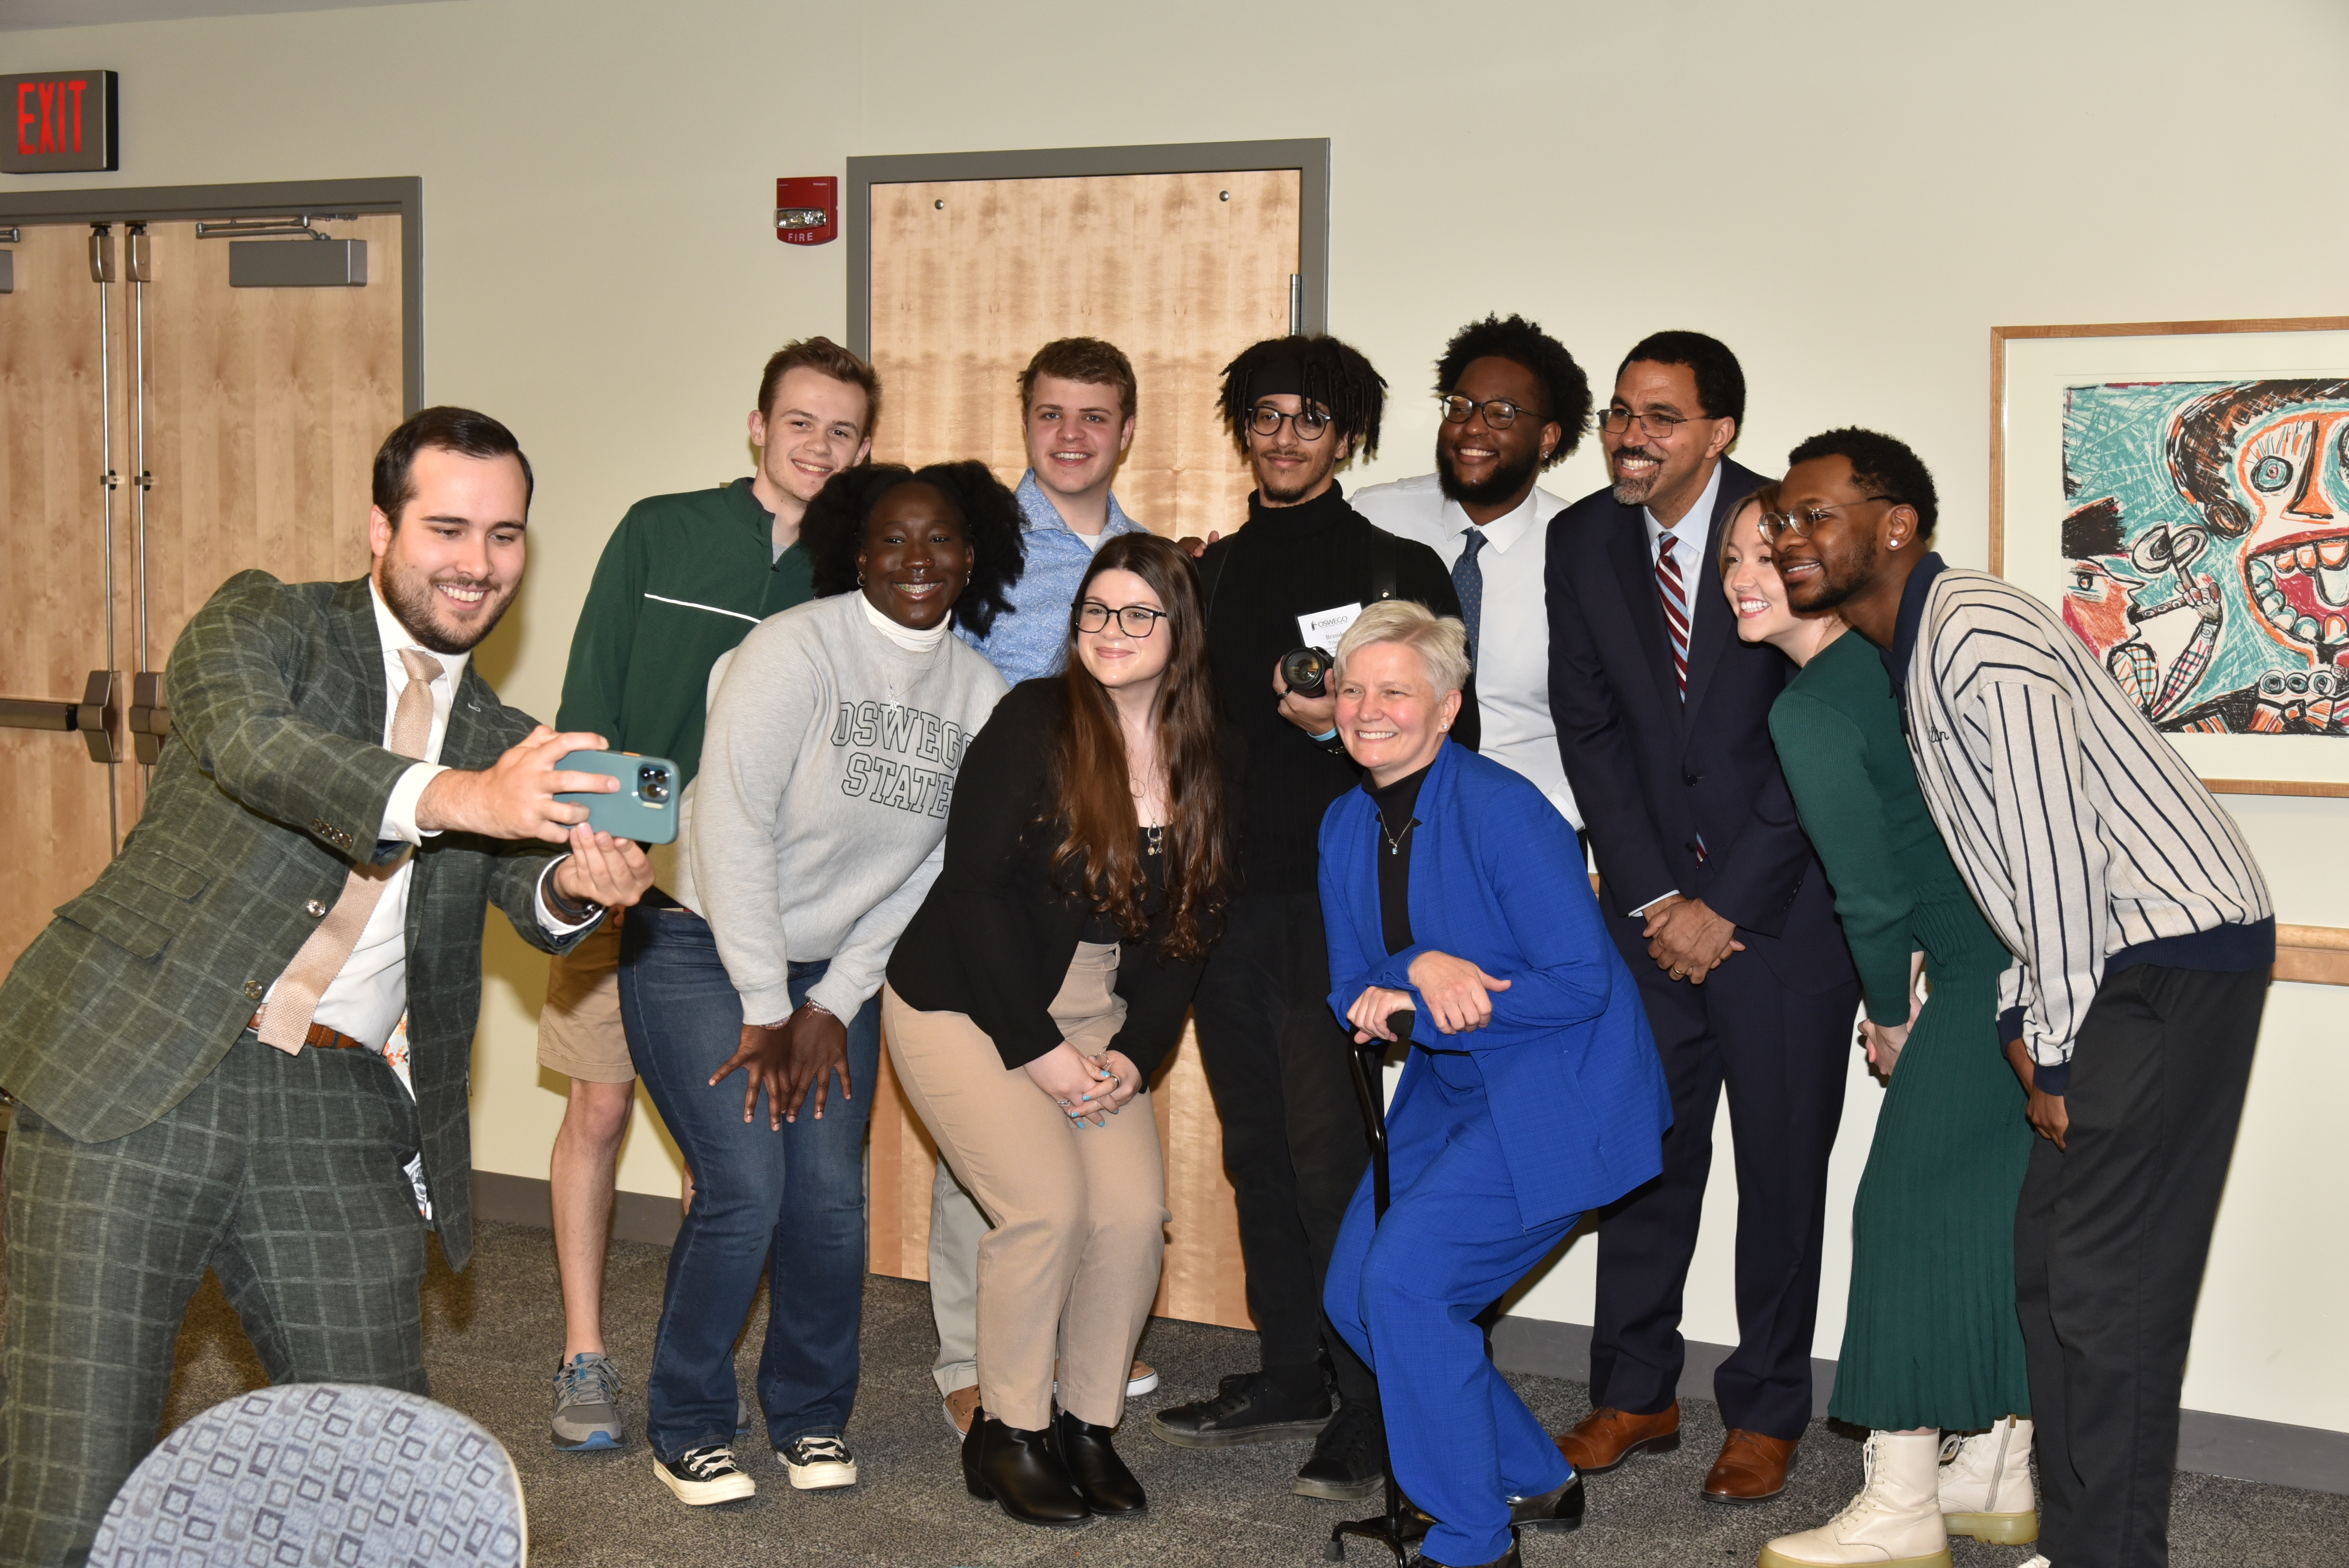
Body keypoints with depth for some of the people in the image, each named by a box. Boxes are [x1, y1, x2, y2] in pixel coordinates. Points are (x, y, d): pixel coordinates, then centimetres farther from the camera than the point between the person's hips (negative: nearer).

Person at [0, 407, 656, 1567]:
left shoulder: (506, 743, 16)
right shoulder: (265, 621, 3)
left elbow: (527, 895, -1)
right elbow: (248, 741, -19)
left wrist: (579, 884, -27)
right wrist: (459, 797, -35)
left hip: (334, 1110, 4)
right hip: (133, 1077, -4)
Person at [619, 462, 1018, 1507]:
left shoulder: (980, 695, 1)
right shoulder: (797, 649, -16)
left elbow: (931, 871, 4)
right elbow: (732, 825, -17)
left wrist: (834, 1003, -1)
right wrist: (766, 1011, -14)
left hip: (834, 969, 5)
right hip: (703, 950, -5)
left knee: (833, 1198, -4)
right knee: (746, 1191, -13)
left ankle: (811, 1416, 19)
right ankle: (687, 1429, 7)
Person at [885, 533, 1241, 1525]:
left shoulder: (1210, 759, 0)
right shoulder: (1034, 722, -15)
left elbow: (1188, 928, 4)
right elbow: (973, 889, -17)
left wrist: (1135, 1055, -7)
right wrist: (1038, 1049, -17)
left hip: (1094, 1013, 5)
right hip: (967, 1002, -5)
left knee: (1134, 1212, -10)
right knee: (1047, 1205, -18)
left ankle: (1089, 1426, 10)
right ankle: (1007, 1434, 2)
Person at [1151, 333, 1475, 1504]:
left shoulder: (1398, 570, 0)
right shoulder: (1214, 572, 16)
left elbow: (1448, 738, -4)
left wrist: (1341, 728, -19)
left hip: (1334, 902, -5)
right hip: (1226, 897, 6)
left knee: (1330, 1155, -8)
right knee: (1258, 1152, 11)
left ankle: (1372, 1410, 1)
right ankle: (1290, 1375, 23)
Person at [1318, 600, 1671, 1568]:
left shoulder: (1502, 810, -19)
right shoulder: (1346, 825, 5)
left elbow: (1582, 980, -21)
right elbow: (1352, 988, 4)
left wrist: (1409, 1013, -20)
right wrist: (1420, 970, -21)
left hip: (1558, 1093, -8)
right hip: (1451, 1092, 9)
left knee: (1406, 1277, -18)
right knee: (1355, 1296, 5)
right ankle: (1535, 1481, 23)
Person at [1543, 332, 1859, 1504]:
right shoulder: (1582, 540, 2)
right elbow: (1589, 729, 4)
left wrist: (1725, 905, -12)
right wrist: (1653, 896, -4)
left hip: (1785, 897, -3)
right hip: (1653, 897, 4)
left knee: (1783, 1157, 3)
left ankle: (1765, 1413, 16)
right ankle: (1635, 1395, 20)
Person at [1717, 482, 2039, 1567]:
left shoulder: (1807, 713, -14)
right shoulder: (1884, 661, 13)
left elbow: (1871, 889, -11)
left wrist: (1890, 1017, 5)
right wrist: (1907, 1000, 19)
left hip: (1993, 977, -9)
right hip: (2043, 956, 9)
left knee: (1910, 1204, -2)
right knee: (1994, 1204, 16)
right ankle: (2000, 1478, 26)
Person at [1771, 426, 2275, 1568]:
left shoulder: (1978, 636, -16)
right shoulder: (1911, 653, 15)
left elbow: (2057, 847, -19)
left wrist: (2058, 1045, -13)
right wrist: (2021, 1013, 9)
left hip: (2178, 952, -10)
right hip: (2106, 965, 10)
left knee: (2107, 1280, -9)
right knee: (2045, 1257, 11)